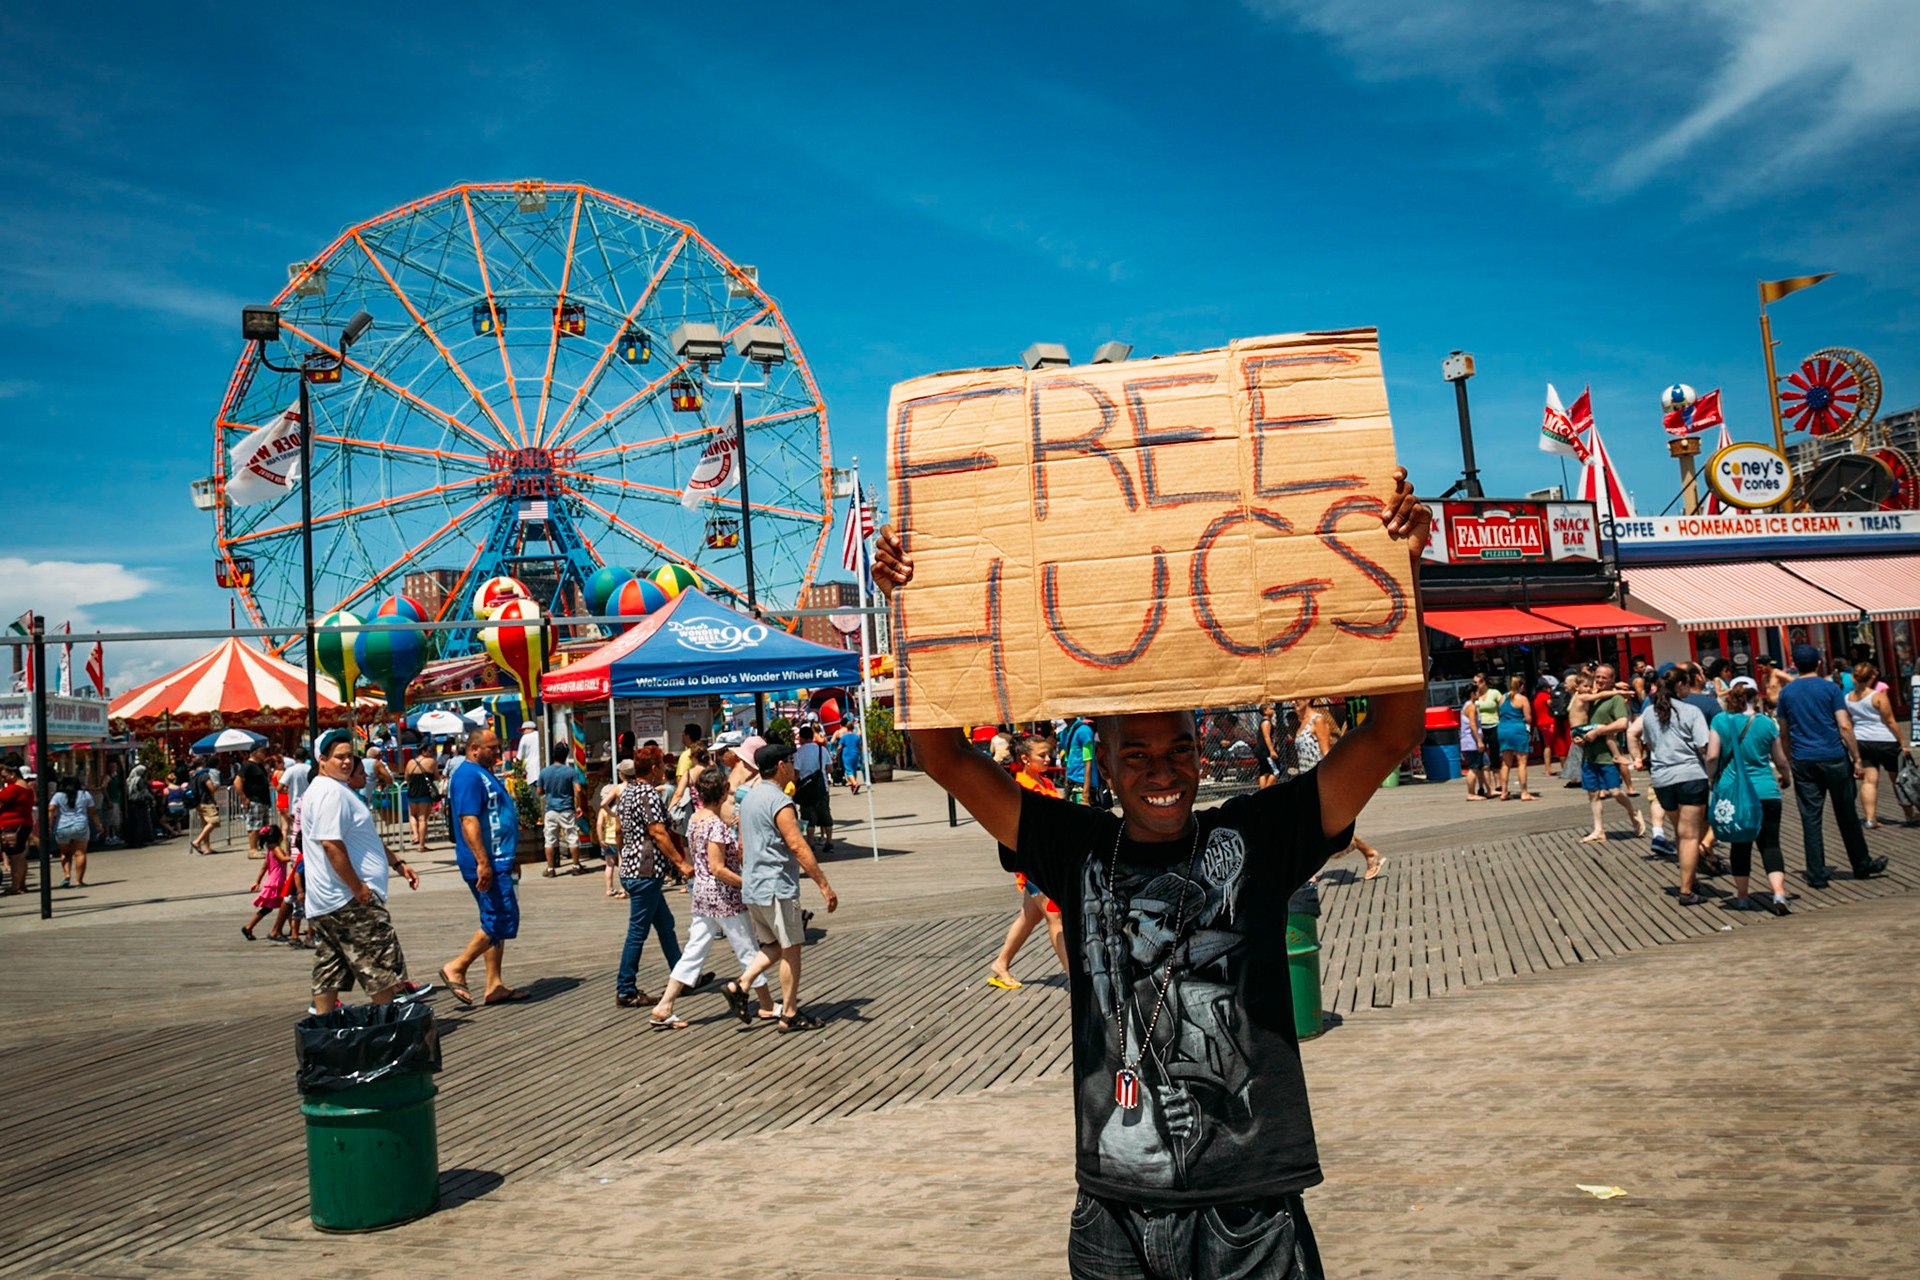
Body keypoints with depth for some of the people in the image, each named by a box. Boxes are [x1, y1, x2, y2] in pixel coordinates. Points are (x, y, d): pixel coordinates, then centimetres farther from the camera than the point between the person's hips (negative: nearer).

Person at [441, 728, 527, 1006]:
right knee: (502, 922, -10)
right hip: (487, 863, -11)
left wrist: (509, 859, 27)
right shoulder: (469, 776, -14)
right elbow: (468, 820, -23)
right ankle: (456, 968, -1)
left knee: (496, 923, 11)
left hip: (498, 861, 11)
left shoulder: (485, 775, 18)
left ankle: (494, 985, 15)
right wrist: (483, 862, -28)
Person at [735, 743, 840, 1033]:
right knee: (791, 949, 2)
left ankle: (741, 984, 3)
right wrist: (824, 885, -20)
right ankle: (789, 1015, 7)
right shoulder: (778, 801, -16)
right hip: (777, 888, -9)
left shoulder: (749, 798, 13)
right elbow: (797, 846, -21)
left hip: (752, 888, 9)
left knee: (773, 946, 19)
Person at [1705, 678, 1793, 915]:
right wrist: (1786, 778, 32)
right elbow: (1781, 761, 11)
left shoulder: (1720, 721, -4)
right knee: (1770, 843, 1)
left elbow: (1712, 756, -9)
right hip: (1766, 793, 0)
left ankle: (1742, 896, 18)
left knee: (1741, 845, 11)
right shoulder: (1766, 723, 1)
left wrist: (1712, 777, 11)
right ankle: (1779, 894, -14)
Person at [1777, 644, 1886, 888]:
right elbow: (1844, 726, -9)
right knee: (1846, 815, 11)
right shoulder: (1830, 688, -4)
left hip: (1803, 762, 2)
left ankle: (1817, 875, 2)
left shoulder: (1786, 692, 5)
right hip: (1834, 759, -2)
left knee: (1810, 819, 2)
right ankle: (1862, 865, 26)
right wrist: (1857, 760, -4)